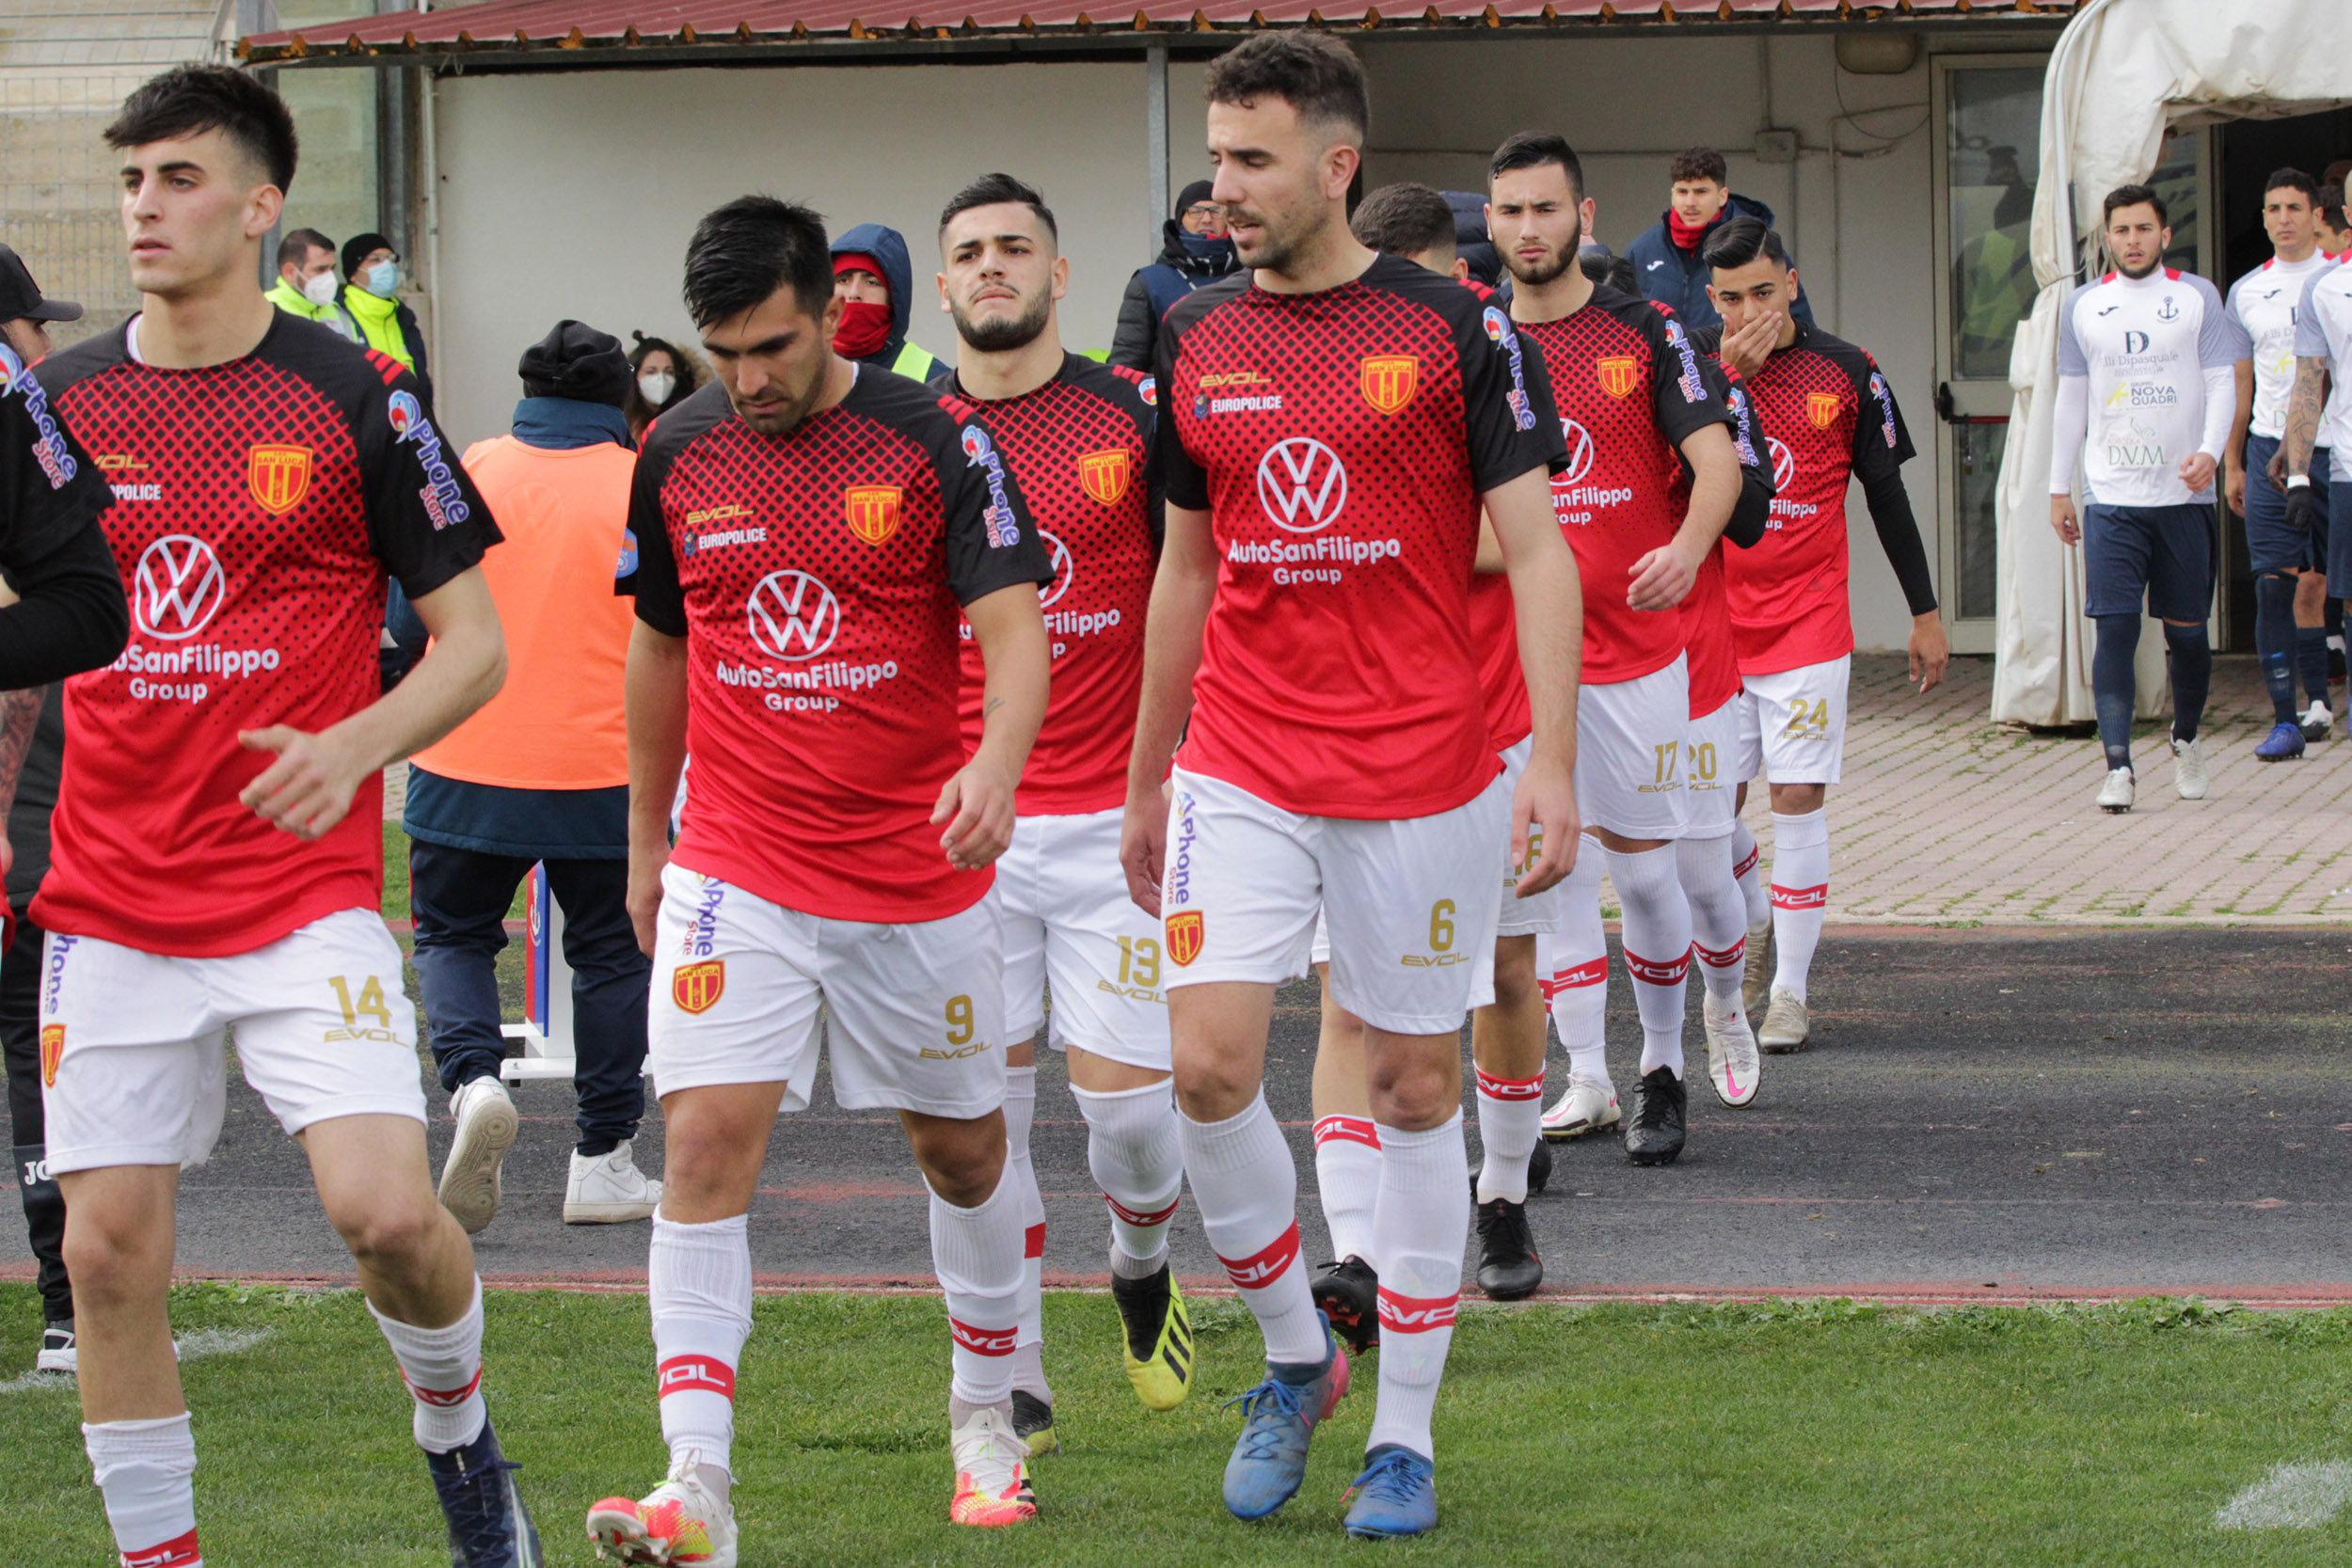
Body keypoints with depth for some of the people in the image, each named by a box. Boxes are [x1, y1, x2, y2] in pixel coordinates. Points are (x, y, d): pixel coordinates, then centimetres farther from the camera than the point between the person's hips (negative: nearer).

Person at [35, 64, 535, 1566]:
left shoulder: (357, 396, -3)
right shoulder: (56, 399, 6)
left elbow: (474, 640, -1)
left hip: (306, 893, -3)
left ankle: (460, 1431, 14)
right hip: (110, 904, 3)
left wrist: (351, 745, -18)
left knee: (384, 1208, -16)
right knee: (110, 1251, 0)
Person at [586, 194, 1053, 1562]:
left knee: (964, 1147, 13)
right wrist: (645, 837, 19)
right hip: (736, 872, 1)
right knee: (707, 1144, -14)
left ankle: (987, 1421, 36)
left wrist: (996, 760, -35)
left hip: (920, 873, -1)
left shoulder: (936, 443, -9)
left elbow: (1016, 626, -15)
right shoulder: (679, 455, 2)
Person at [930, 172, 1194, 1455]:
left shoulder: (1136, 415, -1)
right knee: (983, 1107, 1)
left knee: (1124, 1096, -3)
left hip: (1113, 817, -2)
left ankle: (1142, 1264, 30)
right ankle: (1013, 1385, 11)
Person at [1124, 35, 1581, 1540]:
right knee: (1210, 1066, -10)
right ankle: (1295, 1356, 13)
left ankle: (1406, 1433, 15)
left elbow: (1537, 549, -6)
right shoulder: (1195, 343, 6)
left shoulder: (1455, 329, -5)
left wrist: (1553, 763, -16)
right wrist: (1145, 779, 18)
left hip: (1422, 778, -3)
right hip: (1241, 775, 3)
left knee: (1416, 1088, 4)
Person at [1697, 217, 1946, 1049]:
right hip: (1709, 625, 1)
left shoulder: (1845, 372, -1)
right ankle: (1757, 925, 31)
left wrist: (1925, 613, 8)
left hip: (1807, 627, -1)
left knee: (1798, 798, -4)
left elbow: (1887, 495, 6)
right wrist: (1728, 374, -20)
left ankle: (1790, 991, 2)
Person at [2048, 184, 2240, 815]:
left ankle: (2185, 741, 30)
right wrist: (2059, 488, 13)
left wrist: (2210, 451, -18)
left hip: (2184, 494, 0)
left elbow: (2222, 382, 0)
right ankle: (2117, 765, -9)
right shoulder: (2083, 306, 9)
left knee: (2187, 630, 7)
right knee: (2115, 627, -9)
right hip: (2111, 496, 0)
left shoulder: (2197, 298, 4)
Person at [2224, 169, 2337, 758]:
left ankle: (2317, 702, 14)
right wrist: (2232, 464, 12)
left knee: (2317, 580, 1)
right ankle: (2287, 717, -6)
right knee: (2275, 582, -6)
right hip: (2269, 445, 2)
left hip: (2333, 445, -2)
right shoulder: (2246, 292, 11)